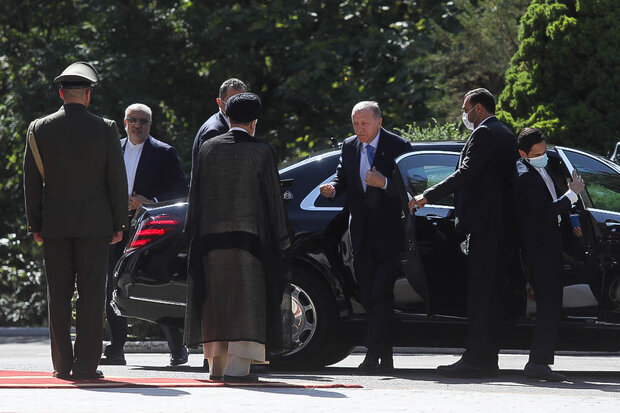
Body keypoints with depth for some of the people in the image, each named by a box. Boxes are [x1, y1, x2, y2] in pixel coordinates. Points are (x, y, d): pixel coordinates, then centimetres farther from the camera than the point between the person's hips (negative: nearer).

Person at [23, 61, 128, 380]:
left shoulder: (39, 129, 0)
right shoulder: (106, 129, -4)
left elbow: (31, 182, 3)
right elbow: (117, 180, -1)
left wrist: (35, 225, 10)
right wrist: (119, 223, 6)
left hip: (54, 223, 2)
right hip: (94, 223, -1)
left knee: (58, 295, 7)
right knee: (91, 294, 1)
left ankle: (62, 364, 7)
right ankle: (86, 364, -3)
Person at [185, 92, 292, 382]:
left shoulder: (208, 149, 3)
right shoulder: (261, 152, -5)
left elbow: (196, 194, 6)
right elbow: (272, 198, -3)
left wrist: (194, 233, 13)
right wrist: (279, 239, 3)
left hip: (210, 236, 3)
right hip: (248, 236, -3)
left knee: (215, 300, 12)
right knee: (245, 300, -1)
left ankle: (216, 364, 14)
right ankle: (236, 366, -9)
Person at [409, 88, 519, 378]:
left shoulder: (484, 134, -10)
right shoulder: (505, 135, 20)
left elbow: (466, 173, -19)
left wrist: (428, 196, -16)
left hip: (484, 225, -10)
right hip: (501, 226, 10)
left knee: (479, 293, -11)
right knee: (492, 293, 9)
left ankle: (475, 359, -13)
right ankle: (488, 358, 11)